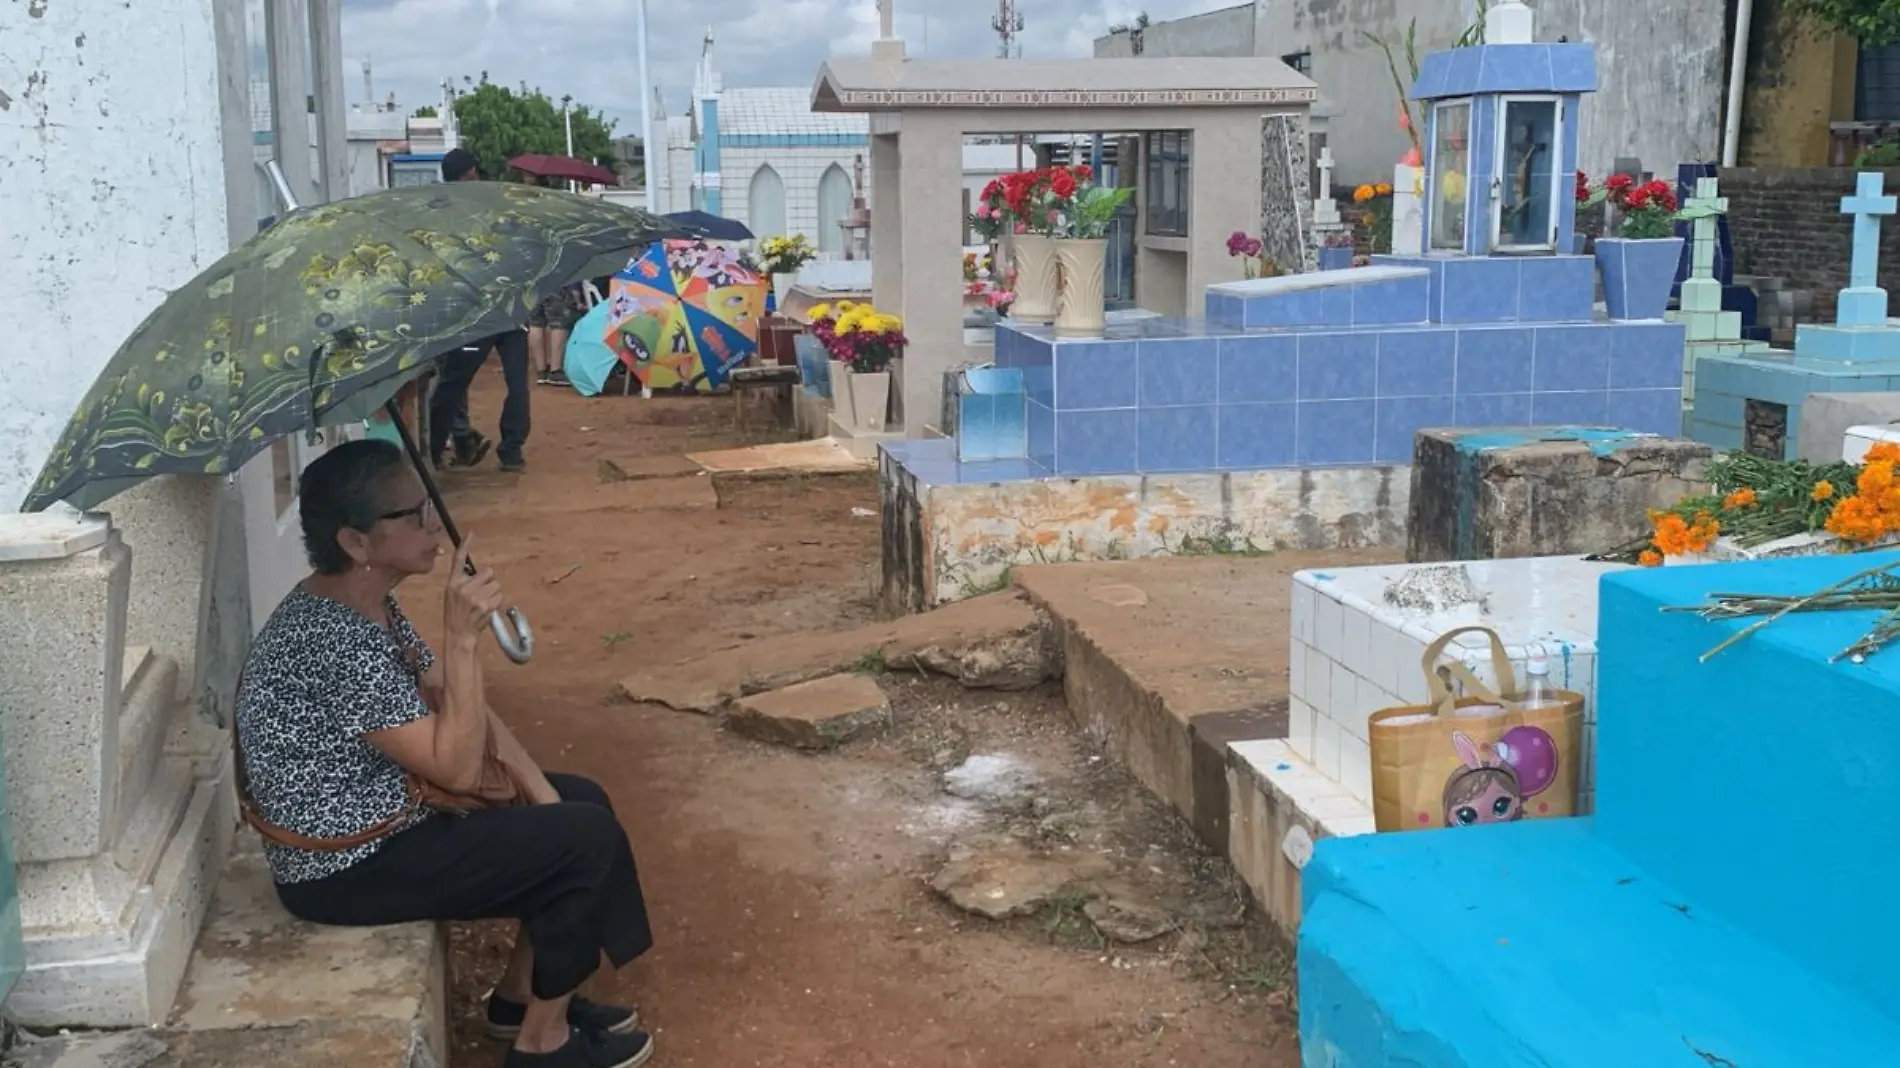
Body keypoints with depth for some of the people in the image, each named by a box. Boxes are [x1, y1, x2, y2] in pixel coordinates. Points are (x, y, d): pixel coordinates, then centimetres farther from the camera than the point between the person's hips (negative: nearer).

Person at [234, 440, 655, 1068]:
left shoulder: (368, 605, 2)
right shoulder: (338, 641, -29)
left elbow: (457, 706, 9)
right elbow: (456, 768, -27)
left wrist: (539, 789, 0)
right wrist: (463, 638, -29)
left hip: (383, 822, 10)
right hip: (343, 868, -10)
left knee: (581, 803, 11)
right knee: (588, 840, -11)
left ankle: (521, 995, 22)